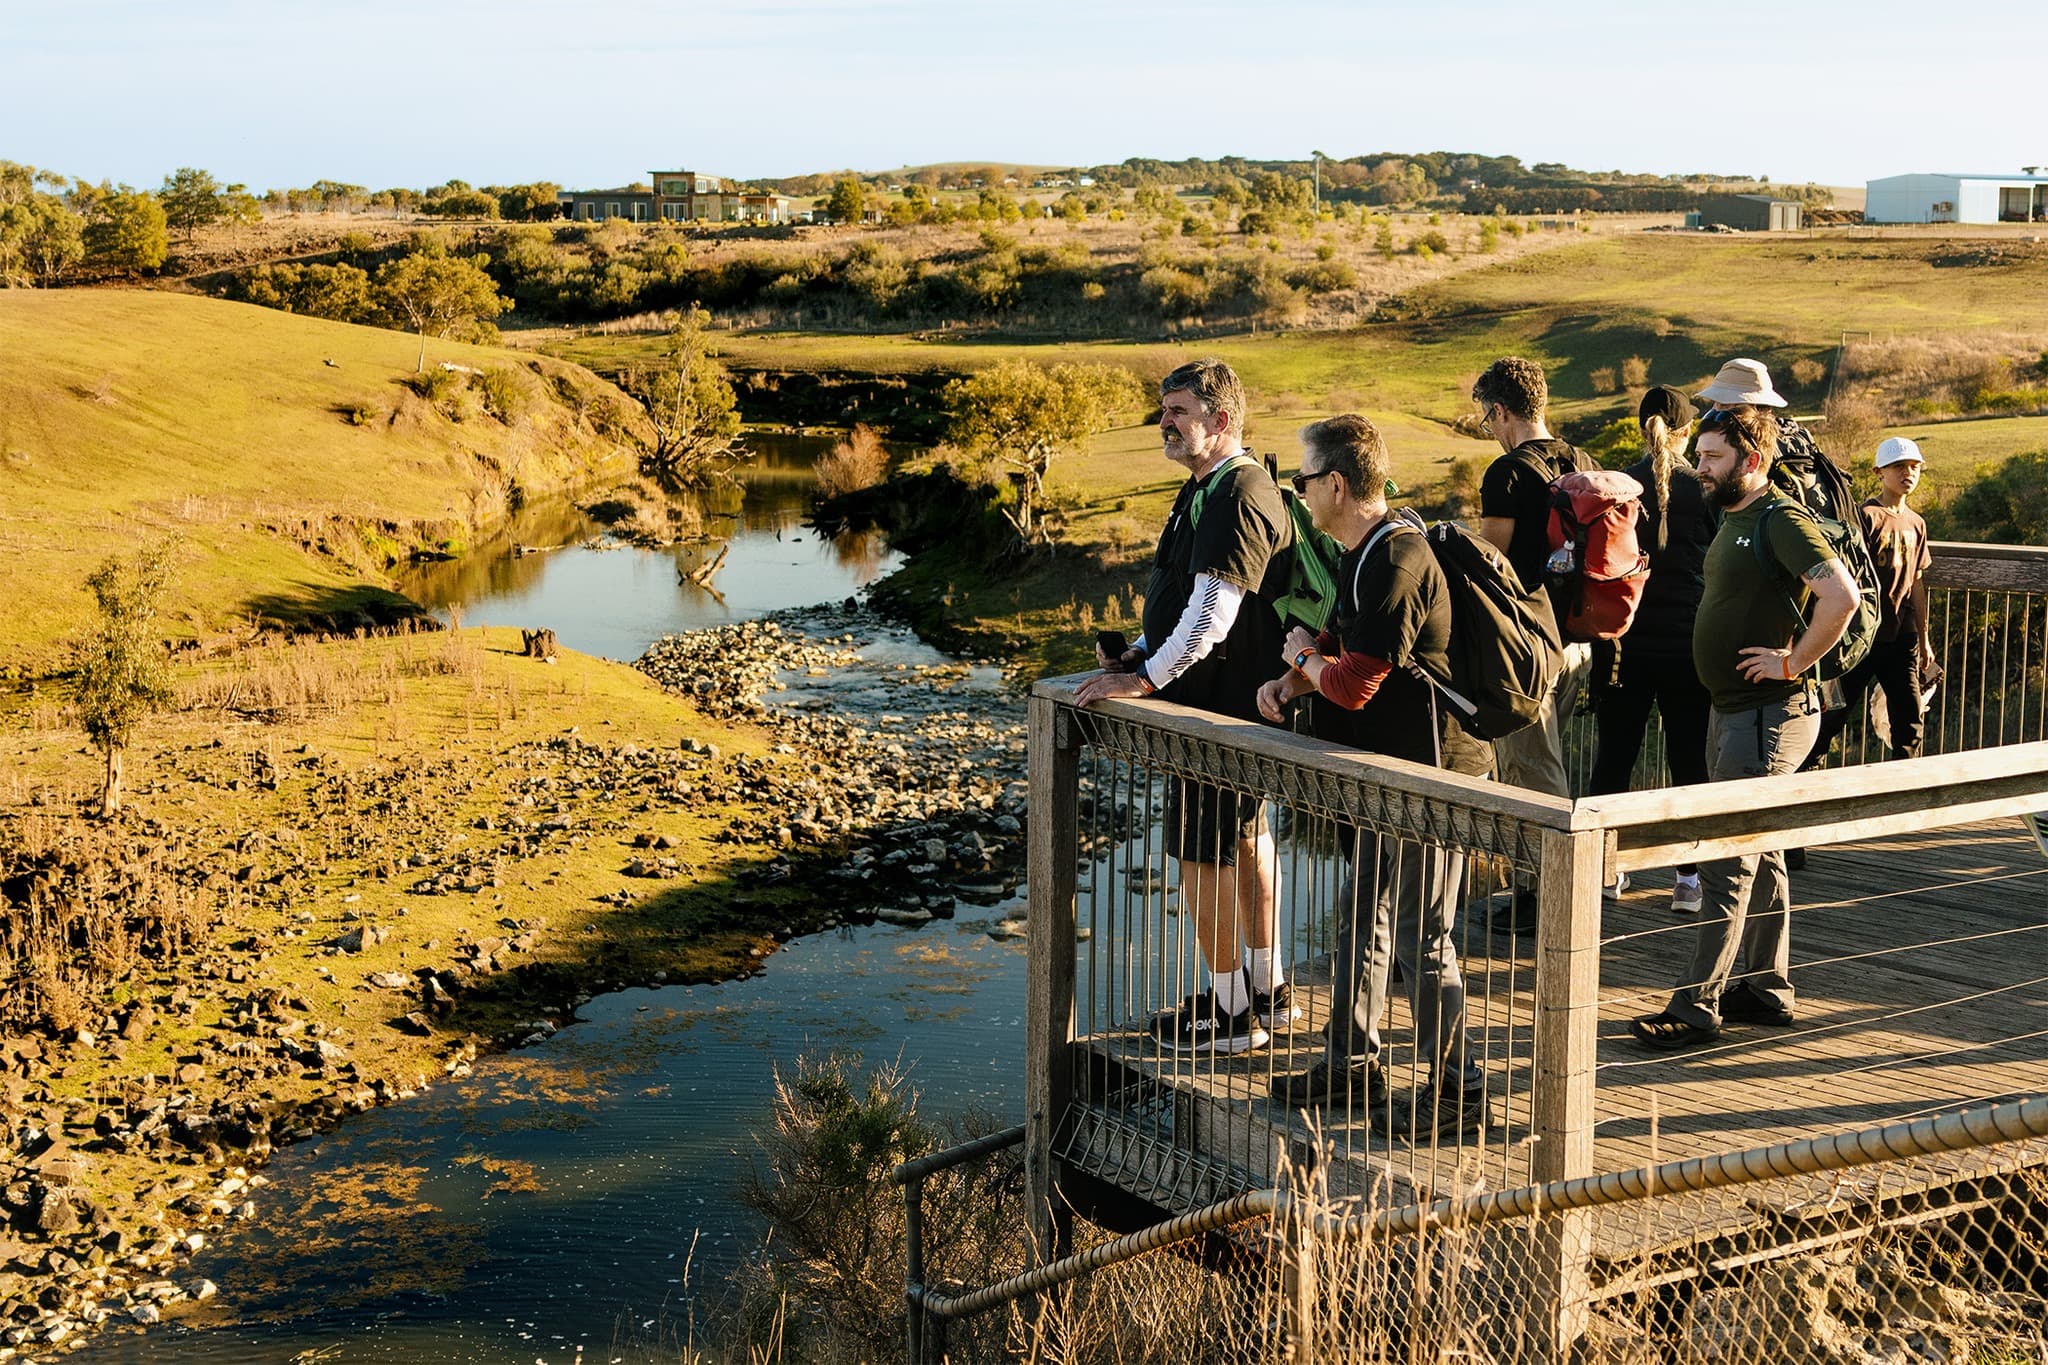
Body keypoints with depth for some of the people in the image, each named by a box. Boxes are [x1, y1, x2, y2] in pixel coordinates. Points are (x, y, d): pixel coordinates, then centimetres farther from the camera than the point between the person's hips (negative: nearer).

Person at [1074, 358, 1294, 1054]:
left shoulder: (1238, 498, -21)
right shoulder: (1206, 488, 13)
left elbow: (1212, 612, -27)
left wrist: (1146, 678, -22)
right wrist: (1140, 653, 11)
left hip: (1219, 703, -11)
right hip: (1227, 695, 11)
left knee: (1201, 848, -3)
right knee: (1243, 834, 18)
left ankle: (1227, 1010, 7)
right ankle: (1267, 987, 30)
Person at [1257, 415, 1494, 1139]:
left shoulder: (1397, 563, -23)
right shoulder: (1361, 555, 10)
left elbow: (1353, 683, -26)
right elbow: (1340, 642, 23)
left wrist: (1304, 657, -5)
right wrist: (1290, 680, 4)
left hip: (1427, 773, -11)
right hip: (1384, 771, 11)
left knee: (1421, 935, -3)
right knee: (1360, 915, 18)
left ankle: (1455, 1092, 8)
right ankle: (1352, 1063, 31)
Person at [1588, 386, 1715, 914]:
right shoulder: (1706, 492, -5)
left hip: (1627, 646, 1)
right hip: (1689, 647, -1)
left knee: (1614, 757, 11)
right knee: (1690, 761, 6)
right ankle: (1688, 876, 6)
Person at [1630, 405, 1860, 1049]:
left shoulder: (1782, 520, -17)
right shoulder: (1733, 519, 13)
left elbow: (1841, 596, -29)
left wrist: (1792, 664, -22)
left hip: (1769, 715, -10)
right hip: (1731, 710, 10)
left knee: (1725, 862, -9)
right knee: (1759, 856, 16)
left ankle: (1695, 1008, -7)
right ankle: (1767, 987, 25)